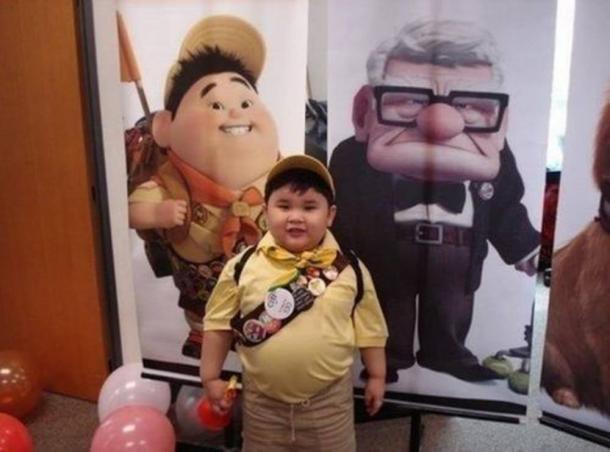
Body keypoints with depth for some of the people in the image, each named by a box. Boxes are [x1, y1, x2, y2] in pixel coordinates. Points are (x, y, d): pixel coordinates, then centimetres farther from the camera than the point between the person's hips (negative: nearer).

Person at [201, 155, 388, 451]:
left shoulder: (349, 270, -8)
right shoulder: (243, 266, -10)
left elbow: (369, 327, 1)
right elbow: (219, 322, -2)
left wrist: (376, 377, 7)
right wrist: (211, 377, 1)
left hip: (329, 399, 0)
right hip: (263, 400, 1)